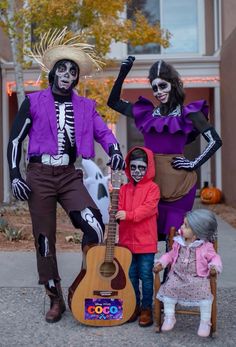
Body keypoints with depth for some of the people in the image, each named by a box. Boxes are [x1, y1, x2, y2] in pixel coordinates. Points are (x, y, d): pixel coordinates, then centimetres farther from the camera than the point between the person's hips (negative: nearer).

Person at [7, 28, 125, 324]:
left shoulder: (85, 106, 11)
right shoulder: (33, 102, 4)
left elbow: (103, 132, 4)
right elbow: (15, 139, 3)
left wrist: (114, 150, -18)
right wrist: (15, 175, -7)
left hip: (69, 174, 1)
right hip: (39, 175, -1)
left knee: (94, 223, -22)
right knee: (44, 238, 3)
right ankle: (55, 300, 17)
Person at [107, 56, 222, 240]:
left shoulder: (188, 113, 1)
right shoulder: (147, 112, 11)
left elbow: (215, 141, -2)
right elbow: (113, 102, 16)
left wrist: (195, 164, -6)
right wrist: (123, 73, 9)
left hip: (177, 182, -4)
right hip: (150, 179, 4)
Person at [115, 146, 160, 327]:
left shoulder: (152, 187, -5)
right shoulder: (124, 189, 10)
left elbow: (149, 208, -18)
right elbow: (120, 208, 9)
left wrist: (128, 215, -27)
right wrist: (115, 213, -14)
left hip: (146, 241, -4)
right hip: (127, 241, 5)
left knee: (146, 276, 2)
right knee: (131, 275, 13)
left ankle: (146, 308, 15)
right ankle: (134, 306, 26)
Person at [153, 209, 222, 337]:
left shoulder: (205, 246, -8)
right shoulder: (178, 242, 3)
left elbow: (214, 257, 2)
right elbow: (171, 254, 15)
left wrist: (214, 265, -19)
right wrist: (161, 262, 1)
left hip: (198, 278, -3)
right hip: (177, 276, 3)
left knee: (204, 293, -26)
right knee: (168, 288, -19)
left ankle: (205, 322, -2)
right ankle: (169, 317, 4)